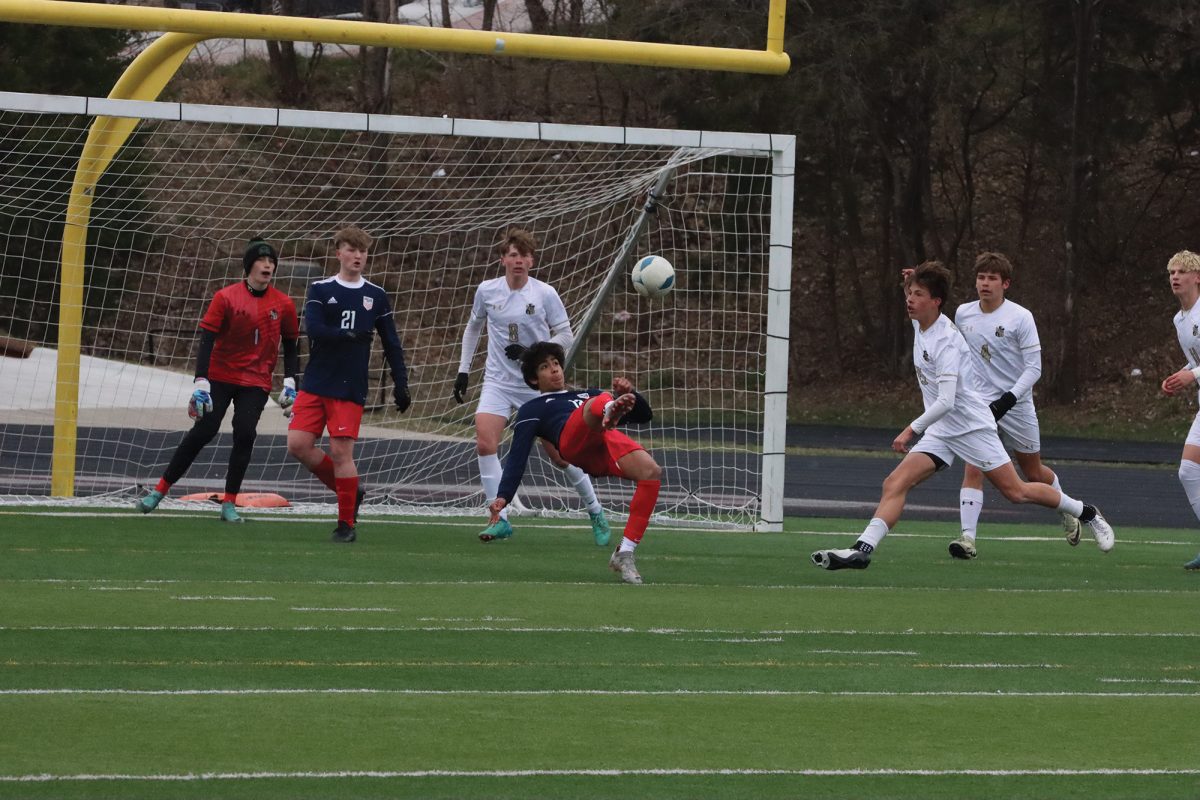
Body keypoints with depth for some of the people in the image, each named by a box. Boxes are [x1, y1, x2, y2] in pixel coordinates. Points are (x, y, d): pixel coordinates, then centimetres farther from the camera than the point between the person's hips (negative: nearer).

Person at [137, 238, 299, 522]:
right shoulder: (227, 297, -8)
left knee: (245, 434, -12)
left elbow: (290, 345, 12)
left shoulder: (283, 304, 1)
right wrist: (200, 382, -19)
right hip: (220, 377, -2)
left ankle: (229, 503, -1)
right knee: (203, 431, -10)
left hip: (256, 383, 2)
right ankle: (160, 490, 0)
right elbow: (207, 339, -11)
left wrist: (290, 382, 3)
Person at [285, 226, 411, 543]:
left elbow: (392, 345, 11)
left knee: (341, 451, -9)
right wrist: (352, 335, -15)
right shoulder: (320, 290, 3)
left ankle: (347, 523, 2)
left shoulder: (376, 297, 7)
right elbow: (313, 329, -13)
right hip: (315, 383, 1)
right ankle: (348, 490, 13)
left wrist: (400, 383, 5)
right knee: (298, 444, -8)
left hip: (350, 389, -1)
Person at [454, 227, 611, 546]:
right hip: (498, 383, 2)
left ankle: (595, 511, 22)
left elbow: (565, 335, -3)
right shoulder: (487, 291, -1)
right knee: (484, 442, -20)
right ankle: (500, 519, -14)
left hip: (538, 384, -2)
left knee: (559, 452, 1)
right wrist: (463, 371, 14)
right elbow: (473, 327, 16)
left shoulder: (545, 294, -8)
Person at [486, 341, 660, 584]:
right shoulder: (532, 409, 31)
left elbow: (644, 415, 37)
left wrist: (629, 394, 15)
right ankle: (612, 409, -77)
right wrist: (503, 497, -1)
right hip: (574, 440, -4)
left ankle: (624, 554, -20)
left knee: (651, 472, -26)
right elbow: (517, 456, 15)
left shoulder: (589, 394, 44)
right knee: (598, 403, -35)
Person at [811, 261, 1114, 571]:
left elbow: (946, 401, -31)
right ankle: (862, 550, -22)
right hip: (940, 431, 8)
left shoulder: (946, 341, -23)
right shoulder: (920, 324, 2)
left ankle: (1086, 513, 21)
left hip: (972, 425, -8)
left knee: (1016, 491, 0)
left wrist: (913, 429, -33)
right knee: (895, 484, -11)